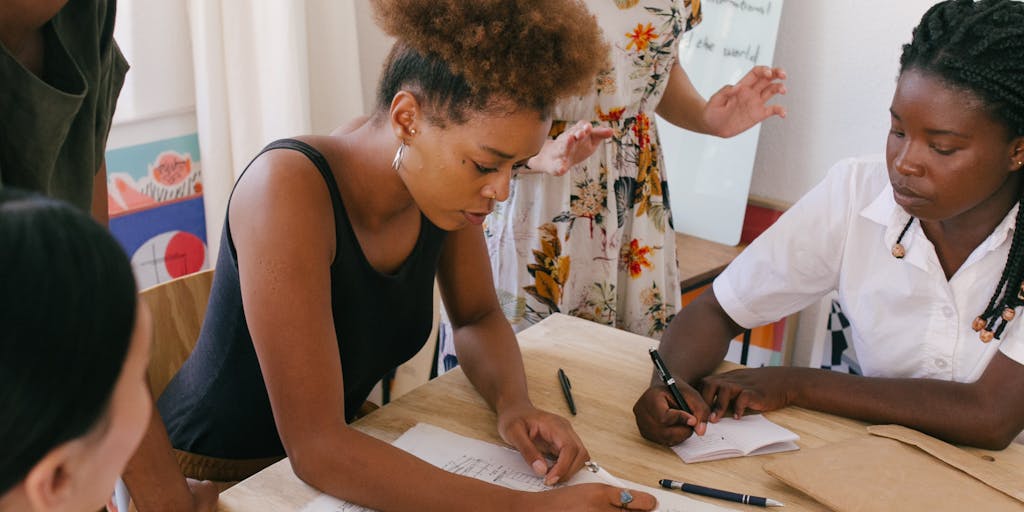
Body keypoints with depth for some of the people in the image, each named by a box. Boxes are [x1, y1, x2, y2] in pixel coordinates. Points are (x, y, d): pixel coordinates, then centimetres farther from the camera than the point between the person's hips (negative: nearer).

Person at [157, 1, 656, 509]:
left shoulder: (445, 183, -10)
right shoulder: (290, 186, -27)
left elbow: (478, 318, 6)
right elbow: (314, 446, -31)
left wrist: (514, 403, -14)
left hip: (334, 458, 6)